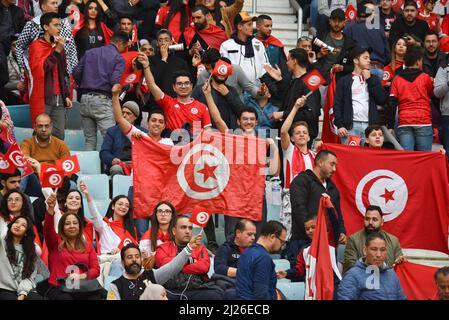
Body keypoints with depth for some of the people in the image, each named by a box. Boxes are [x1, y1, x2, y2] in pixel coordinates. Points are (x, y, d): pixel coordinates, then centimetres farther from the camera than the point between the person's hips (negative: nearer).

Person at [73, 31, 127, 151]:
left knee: (89, 140, 10)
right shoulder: (118, 58, -2)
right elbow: (115, 81, -15)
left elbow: (76, 72, 8)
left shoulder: (89, 53, 14)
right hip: (102, 100, -6)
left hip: (85, 97, 6)